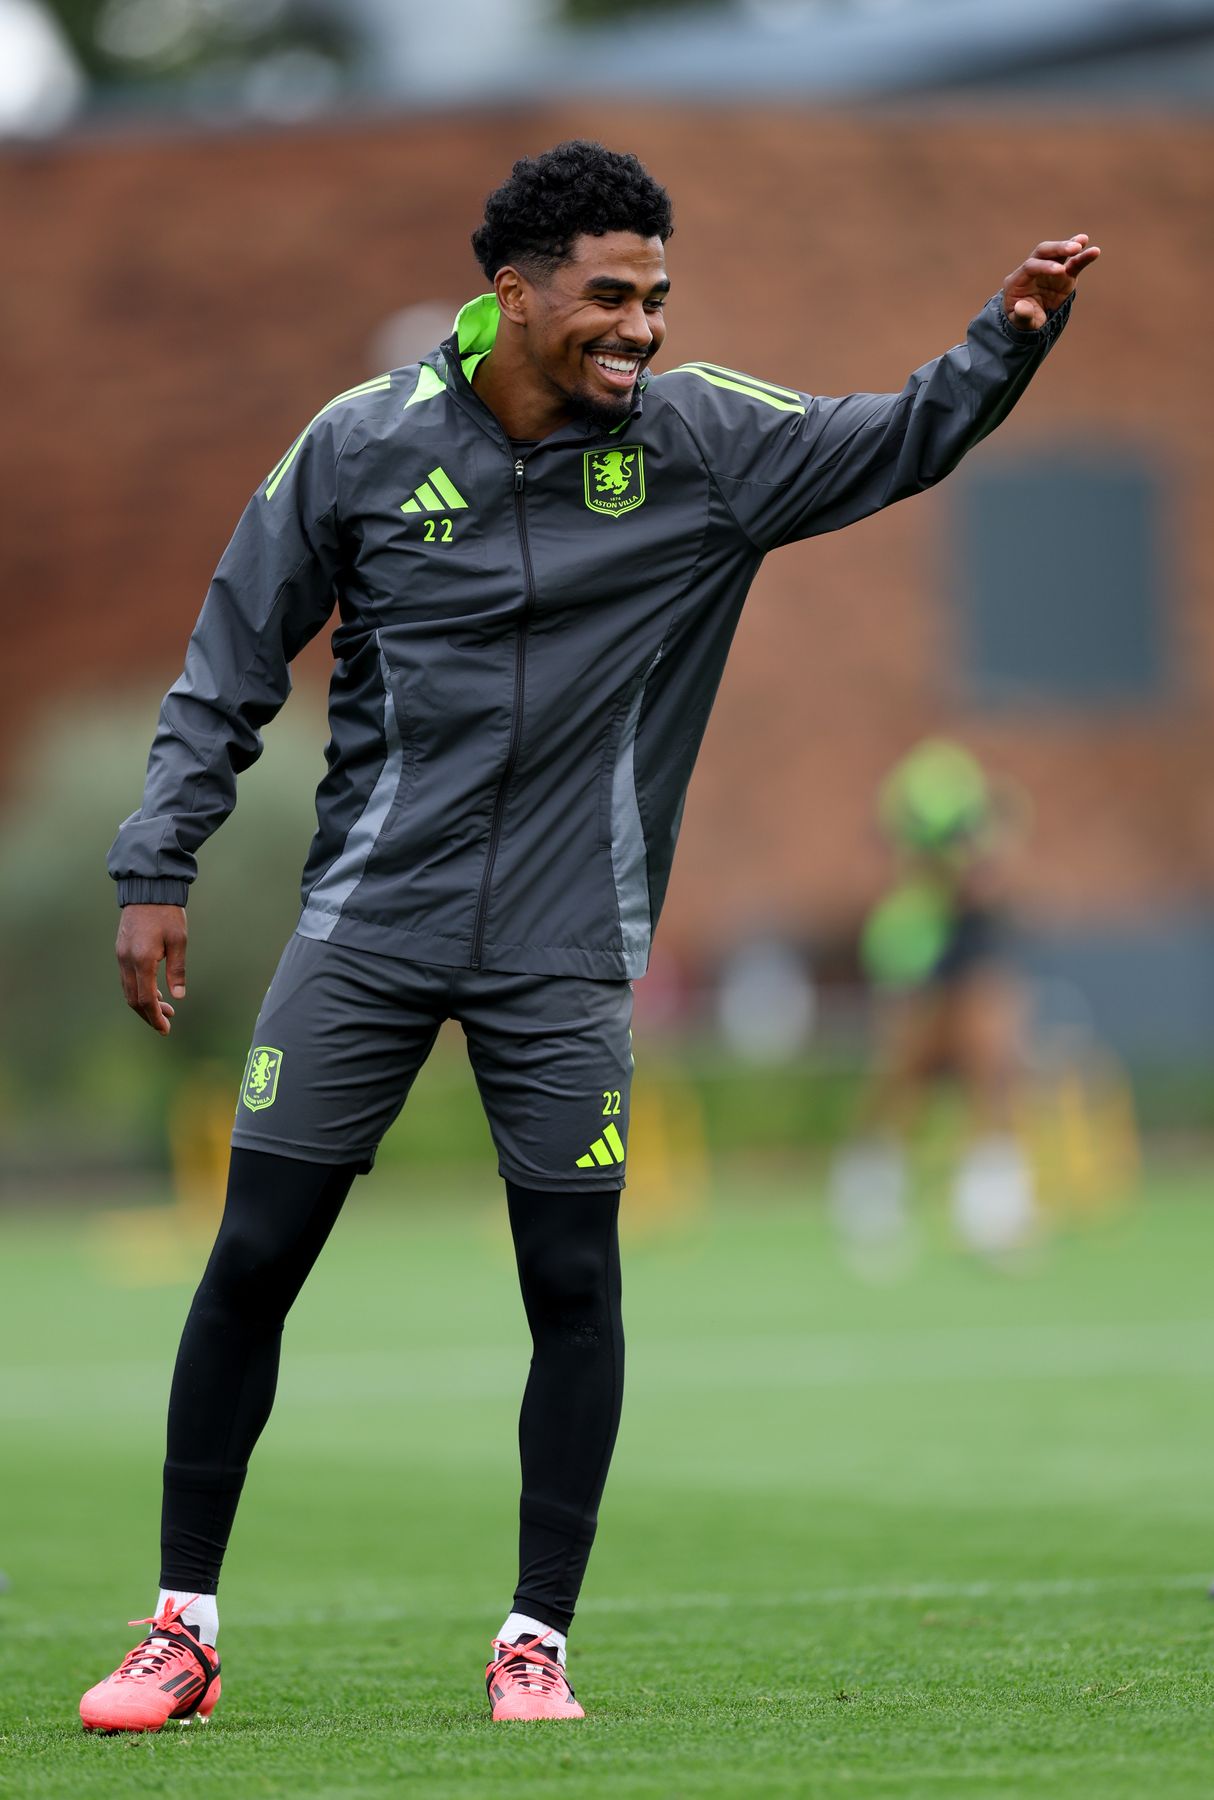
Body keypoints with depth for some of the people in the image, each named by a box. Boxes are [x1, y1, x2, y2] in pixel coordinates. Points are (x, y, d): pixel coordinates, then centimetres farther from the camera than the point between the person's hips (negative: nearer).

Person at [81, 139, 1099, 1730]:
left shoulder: (697, 441, -2)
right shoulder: (362, 445, -4)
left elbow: (901, 442, 4)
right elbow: (233, 665, 3)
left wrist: (1014, 336, -15)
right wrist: (157, 871, 0)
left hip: (563, 952, 1)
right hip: (367, 926, -1)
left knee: (575, 1284, -3)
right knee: (253, 1260, -2)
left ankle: (536, 1643, 10)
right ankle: (183, 1631, 8)